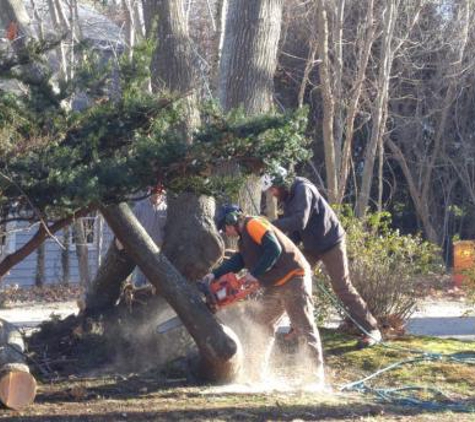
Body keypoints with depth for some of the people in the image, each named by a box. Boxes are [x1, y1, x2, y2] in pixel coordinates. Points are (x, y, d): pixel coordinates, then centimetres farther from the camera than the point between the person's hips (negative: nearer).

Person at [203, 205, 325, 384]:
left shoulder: (254, 225, -12)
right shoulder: (244, 239, 19)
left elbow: (274, 249, -23)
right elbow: (236, 261, 5)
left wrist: (255, 274, -20)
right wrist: (215, 274, -6)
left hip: (293, 280, -11)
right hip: (274, 287, 11)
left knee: (304, 326, -9)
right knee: (262, 325, 11)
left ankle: (317, 371, -7)